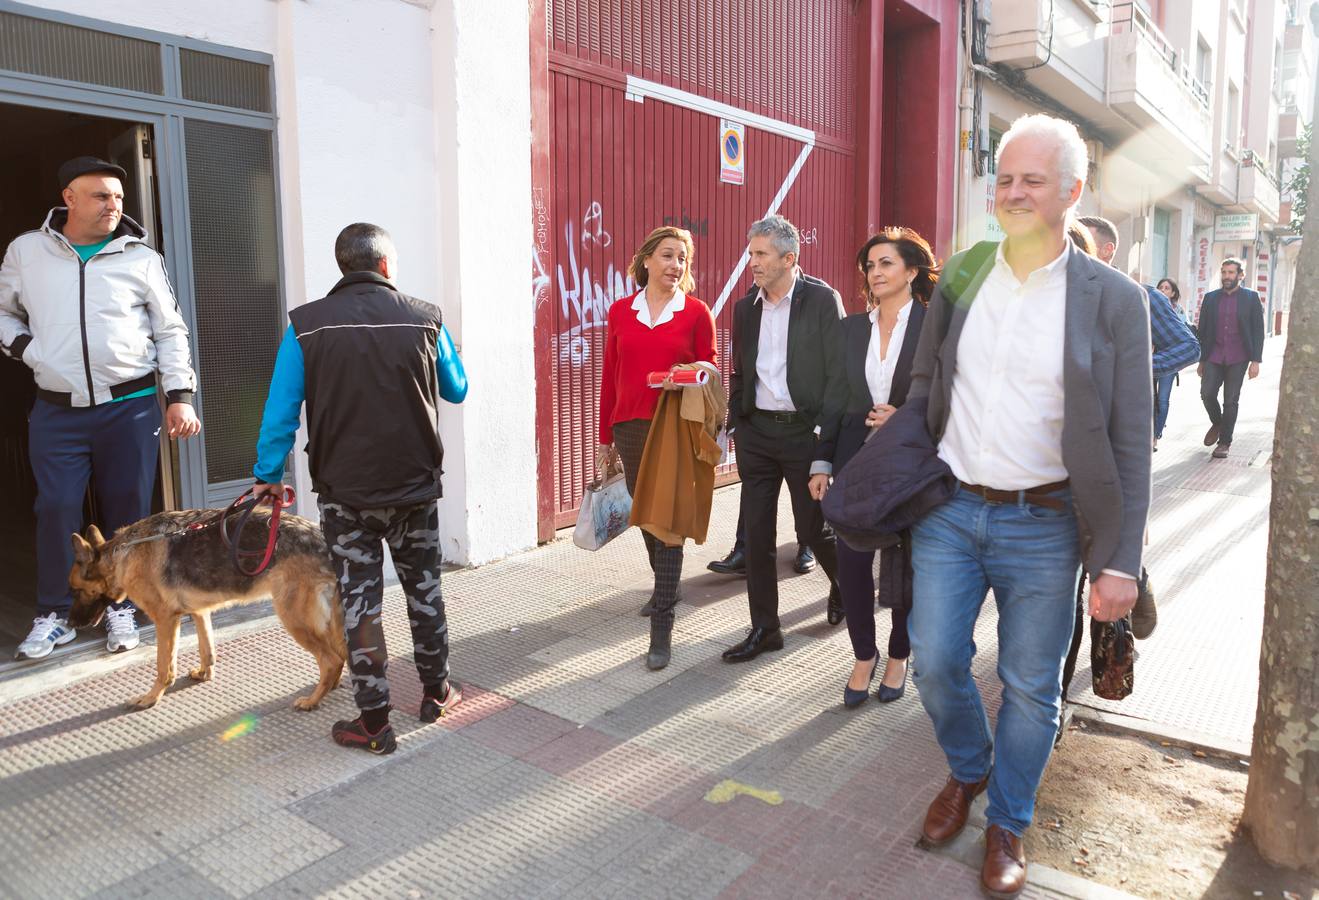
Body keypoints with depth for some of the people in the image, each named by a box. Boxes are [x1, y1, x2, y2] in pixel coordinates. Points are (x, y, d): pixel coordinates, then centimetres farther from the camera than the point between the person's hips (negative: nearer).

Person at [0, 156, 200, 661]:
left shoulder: (140, 258, 3)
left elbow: (170, 331, 4)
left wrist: (180, 396, -4)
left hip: (130, 407, -1)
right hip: (57, 411, 1)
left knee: (127, 510, 4)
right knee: (56, 510, 1)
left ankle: (121, 609, 19)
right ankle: (52, 616, 17)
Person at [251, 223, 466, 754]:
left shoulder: (306, 325, -7)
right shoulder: (425, 319, -4)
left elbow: (281, 410, -5)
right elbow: (457, 391, 10)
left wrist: (267, 475, 7)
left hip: (345, 492, -1)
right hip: (416, 487, 1)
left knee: (358, 602, 6)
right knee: (424, 590, 17)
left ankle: (374, 722, 12)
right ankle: (437, 691, 31)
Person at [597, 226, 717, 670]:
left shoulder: (696, 312, 0)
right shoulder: (620, 311, 8)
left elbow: (710, 369, 5)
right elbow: (610, 377, 11)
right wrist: (605, 437, 12)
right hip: (630, 428, 4)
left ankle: (661, 629, -2)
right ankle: (666, 585, 40)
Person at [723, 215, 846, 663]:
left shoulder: (822, 300, -6)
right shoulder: (745, 308, 9)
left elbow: (838, 370, -9)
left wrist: (826, 430, -14)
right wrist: (734, 420, 7)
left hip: (803, 430, -5)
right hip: (755, 431, 5)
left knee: (815, 526, 6)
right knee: (756, 533, 5)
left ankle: (841, 584, 39)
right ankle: (764, 628, 16)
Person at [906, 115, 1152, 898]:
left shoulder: (1114, 300, -6)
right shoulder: (960, 276, 3)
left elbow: (1130, 445, -6)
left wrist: (1121, 563, -10)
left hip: (1043, 525, -2)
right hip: (949, 510, 3)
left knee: (1031, 687, 9)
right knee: (935, 662, 8)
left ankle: (1008, 825, 33)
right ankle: (968, 770, 39)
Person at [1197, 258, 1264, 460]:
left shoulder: (1251, 298, 2)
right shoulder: (1211, 297, 8)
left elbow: (1258, 331, 0)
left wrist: (1256, 361, -7)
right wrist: (1201, 360, 9)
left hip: (1237, 359, -2)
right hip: (1214, 357, 2)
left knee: (1231, 401, 2)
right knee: (1207, 393, -10)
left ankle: (1225, 442, 12)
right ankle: (1217, 423, 20)